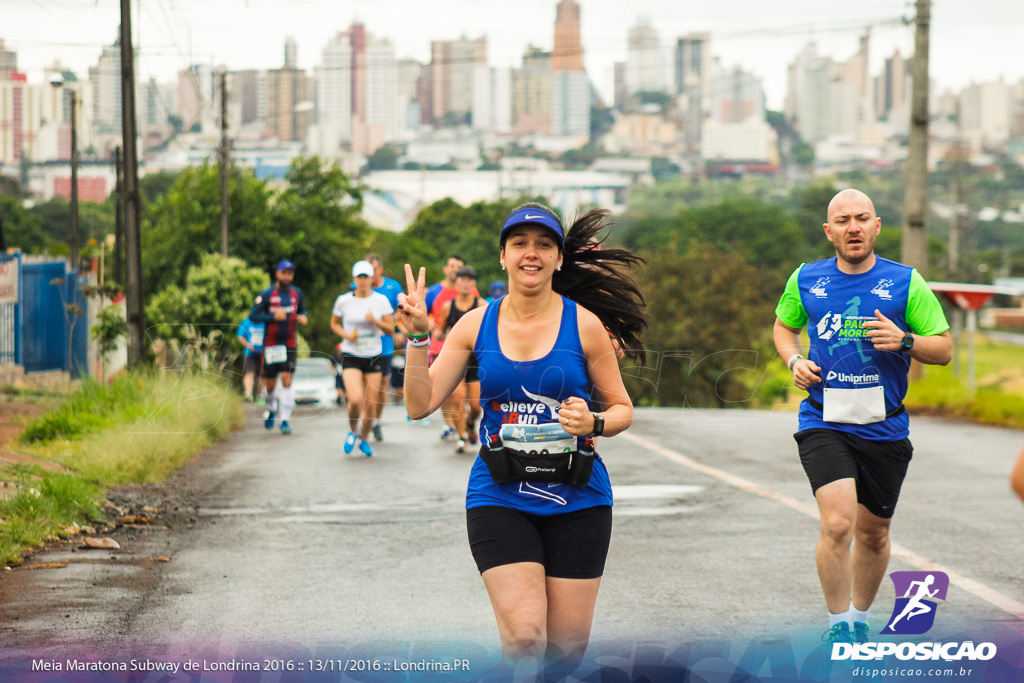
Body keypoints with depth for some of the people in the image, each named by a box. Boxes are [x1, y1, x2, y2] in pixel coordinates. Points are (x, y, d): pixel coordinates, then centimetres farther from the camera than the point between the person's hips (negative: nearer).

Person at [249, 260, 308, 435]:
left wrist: (303, 318, -1)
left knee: (287, 381, -11)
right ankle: (271, 410, 36)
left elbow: (302, 310, 22)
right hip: (270, 344, -1)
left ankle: (285, 420, -9)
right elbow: (253, 316, -6)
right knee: (270, 383, 6)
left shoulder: (297, 293, 6)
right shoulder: (267, 294, -4)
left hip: (290, 344, 1)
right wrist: (273, 317, -18)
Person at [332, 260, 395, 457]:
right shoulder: (343, 301, -2)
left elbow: (390, 329, 0)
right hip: (351, 356, -2)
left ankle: (364, 439, 26)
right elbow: (334, 323, 13)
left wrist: (375, 320, -19)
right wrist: (345, 334, -7)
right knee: (356, 399, -20)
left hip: (374, 357, 2)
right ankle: (353, 431, 10)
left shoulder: (381, 300, -1)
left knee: (370, 404, 1)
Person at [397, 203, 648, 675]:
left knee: (566, 649, 3)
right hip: (499, 499, 0)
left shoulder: (584, 325, -1)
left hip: (575, 499, 0)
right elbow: (420, 405, 2)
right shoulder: (476, 325, 3)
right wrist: (417, 337, -10)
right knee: (525, 639, -18)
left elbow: (622, 409, 6)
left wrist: (594, 423, -15)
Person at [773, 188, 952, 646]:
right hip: (824, 424, -1)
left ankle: (859, 618, 36)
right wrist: (795, 361, 1)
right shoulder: (805, 281, 3)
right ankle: (837, 625, -3)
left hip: (884, 428, 1)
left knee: (873, 534, 13)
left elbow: (944, 349, 3)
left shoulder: (906, 283, -1)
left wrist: (904, 341, -16)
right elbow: (783, 327, 22)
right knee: (838, 523, -19)